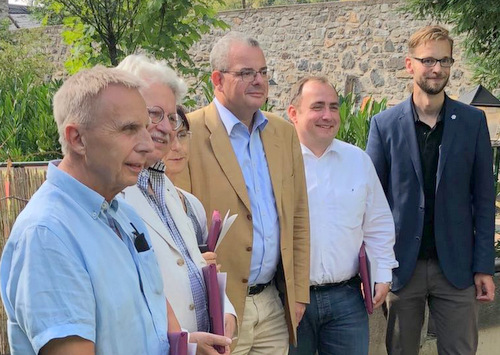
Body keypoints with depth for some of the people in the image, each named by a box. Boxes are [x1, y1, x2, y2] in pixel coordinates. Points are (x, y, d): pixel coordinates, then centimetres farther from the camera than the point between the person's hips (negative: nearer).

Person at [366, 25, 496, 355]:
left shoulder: (473, 121, 1)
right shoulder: (384, 124, 0)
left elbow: (483, 198, 2)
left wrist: (484, 266, -2)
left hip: (456, 266, 0)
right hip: (402, 266, 0)